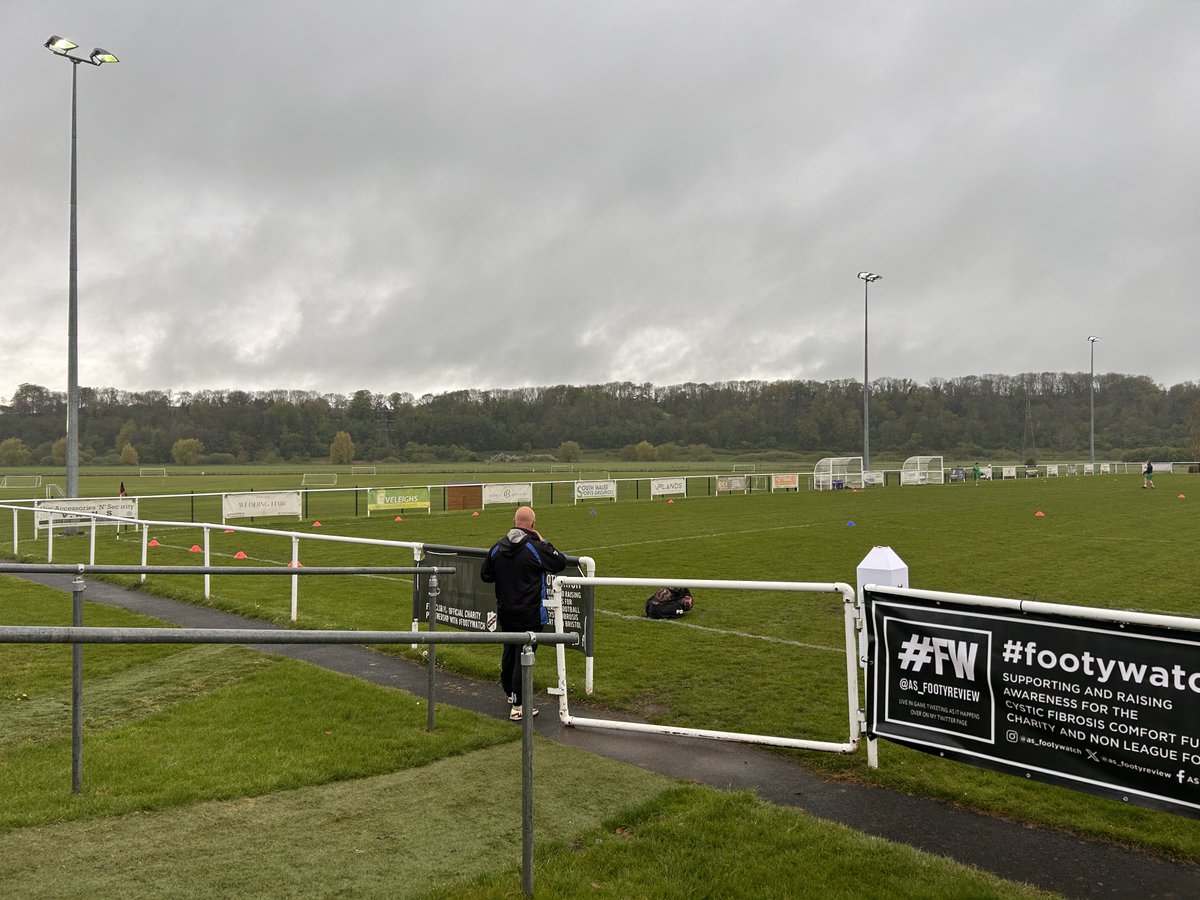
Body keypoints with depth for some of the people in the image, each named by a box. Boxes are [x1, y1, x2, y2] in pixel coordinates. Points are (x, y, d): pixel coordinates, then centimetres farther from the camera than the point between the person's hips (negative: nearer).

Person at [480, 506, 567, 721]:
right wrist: (544, 542, 5)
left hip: (504, 611, 6)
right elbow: (560, 563, -4)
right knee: (524, 655, -3)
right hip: (529, 613, -6)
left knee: (509, 651, 22)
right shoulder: (537, 548, -15)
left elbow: (485, 575, 8)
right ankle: (518, 707, -3)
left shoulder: (497, 547, 2)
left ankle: (510, 693, 40)